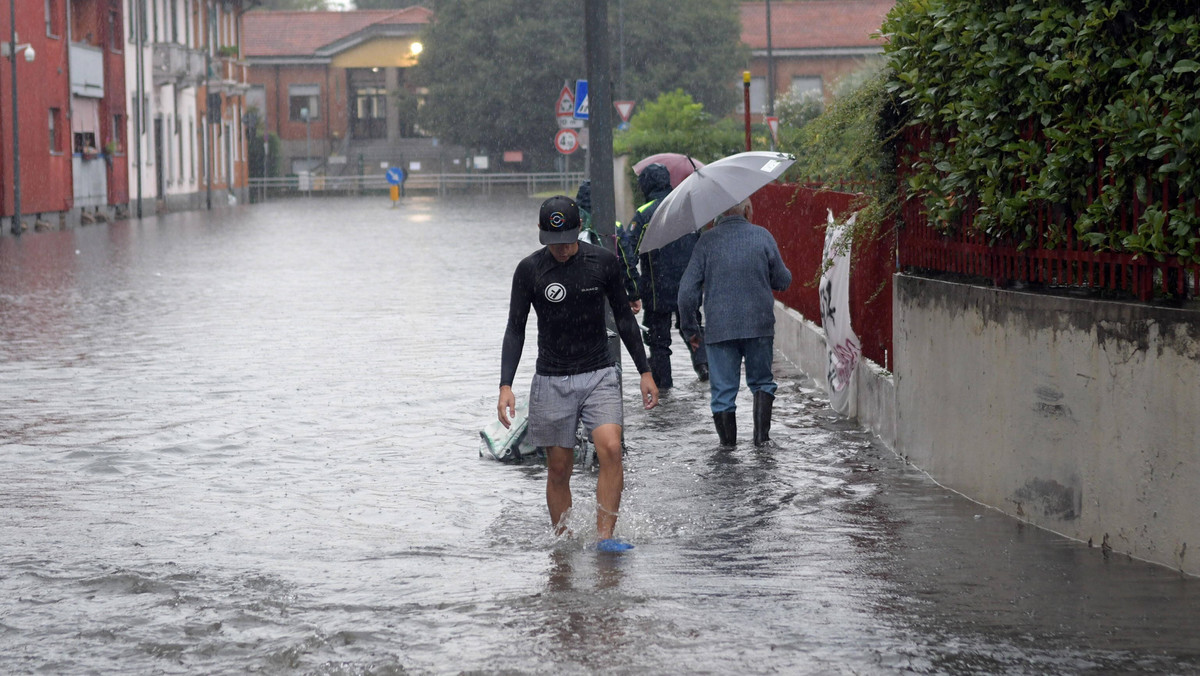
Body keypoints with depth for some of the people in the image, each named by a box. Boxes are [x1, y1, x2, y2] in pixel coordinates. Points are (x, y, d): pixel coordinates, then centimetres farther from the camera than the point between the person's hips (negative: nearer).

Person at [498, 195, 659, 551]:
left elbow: (624, 317, 9)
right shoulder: (530, 270, -6)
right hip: (552, 380, 0)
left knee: (610, 449, -19)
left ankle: (605, 536, -17)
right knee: (559, 469, 2)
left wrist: (645, 371, 9)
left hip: (599, 375, 0)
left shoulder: (604, 262, -2)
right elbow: (515, 330, -2)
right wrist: (506, 386, -12)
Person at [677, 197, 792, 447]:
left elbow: (688, 289, -3)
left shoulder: (707, 240, -2)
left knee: (722, 387, 8)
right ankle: (761, 433, 5)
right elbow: (783, 281, 7)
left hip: (719, 328, -1)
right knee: (761, 380, 16)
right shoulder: (762, 236, -1)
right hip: (759, 324, 1)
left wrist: (688, 324, 9)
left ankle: (728, 440, 12)